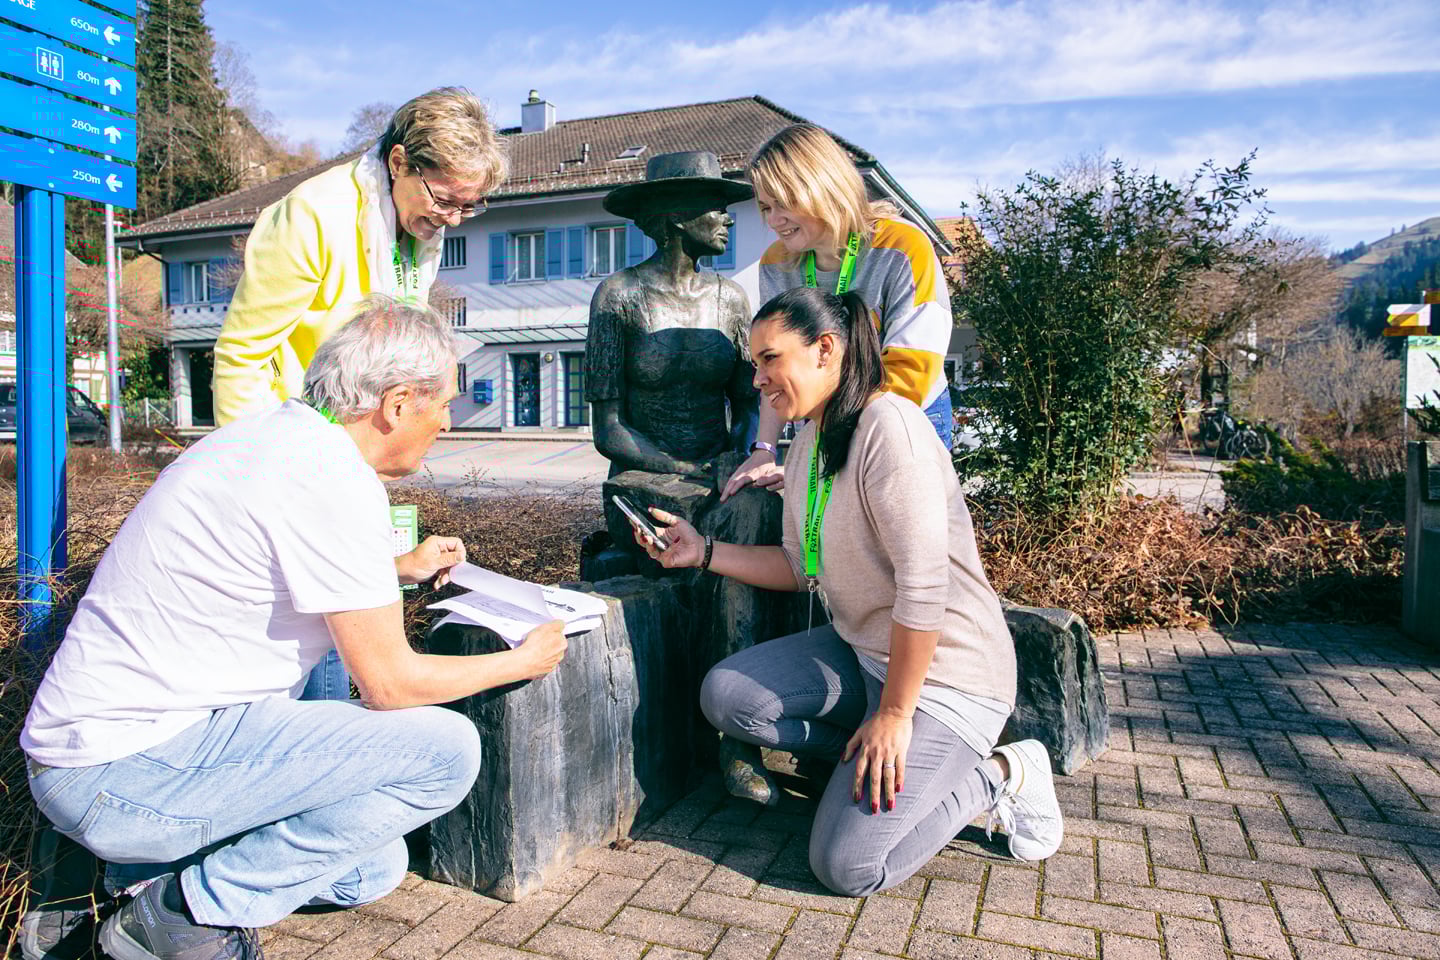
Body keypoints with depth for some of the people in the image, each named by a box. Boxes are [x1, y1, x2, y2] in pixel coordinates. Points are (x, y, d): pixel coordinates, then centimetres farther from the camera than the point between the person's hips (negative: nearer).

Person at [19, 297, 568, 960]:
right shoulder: (335, 479, -23)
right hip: (123, 776, -10)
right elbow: (390, 682, -17)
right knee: (446, 748, -18)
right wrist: (523, 661, -2)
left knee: (371, 870, 15)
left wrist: (398, 568, 30)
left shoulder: (272, 434, 7)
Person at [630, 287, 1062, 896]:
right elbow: (802, 567, 11)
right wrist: (704, 551, 3)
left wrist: (893, 714, -19)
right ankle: (879, 763, 6)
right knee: (724, 696, -6)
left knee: (847, 866, -12)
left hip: (943, 669, -8)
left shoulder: (888, 424, -23)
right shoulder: (808, 441, 7)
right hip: (860, 649, 9)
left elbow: (923, 586, -26)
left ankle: (998, 776, 8)